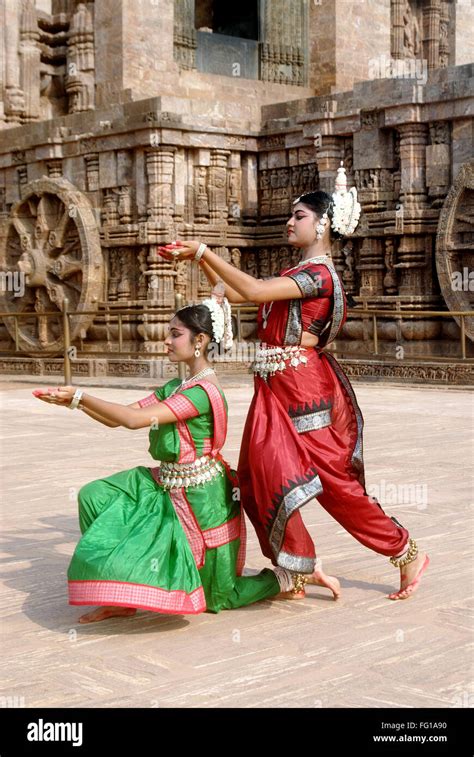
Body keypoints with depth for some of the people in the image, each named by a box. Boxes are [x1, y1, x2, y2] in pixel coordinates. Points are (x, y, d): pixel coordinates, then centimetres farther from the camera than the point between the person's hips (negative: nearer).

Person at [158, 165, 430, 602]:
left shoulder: (319, 273, -13)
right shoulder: (297, 274, 16)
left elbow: (253, 290, -24)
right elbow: (234, 293, 17)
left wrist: (204, 252, -18)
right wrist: (199, 260, 8)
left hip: (302, 389, -9)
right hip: (278, 389, 9)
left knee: (333, 482, -2)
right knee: (261, 478, 5)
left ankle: (406, 554, 14)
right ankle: (296, 572, 15)